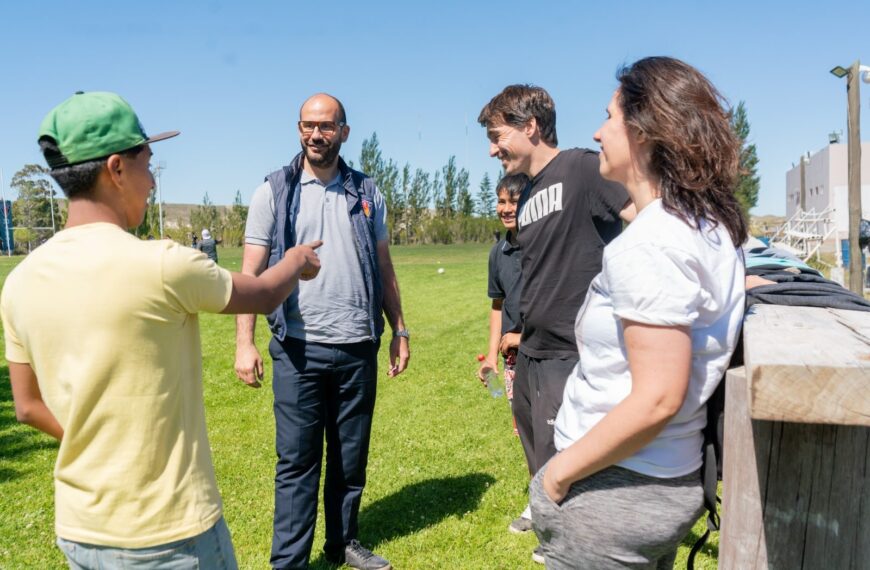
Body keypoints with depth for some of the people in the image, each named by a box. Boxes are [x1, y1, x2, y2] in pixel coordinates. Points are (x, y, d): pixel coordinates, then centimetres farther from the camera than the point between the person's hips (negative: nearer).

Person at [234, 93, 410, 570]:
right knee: (296, 460, 4)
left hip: (357, 347, 3)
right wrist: (244, 343, -10)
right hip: (298, 348, -3)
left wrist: (399, 330, 9)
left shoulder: (367, 194, 9)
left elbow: (383, 269, 13)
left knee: (352, 456, 13)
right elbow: (252, 273, -2)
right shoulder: (274, 191, 1)